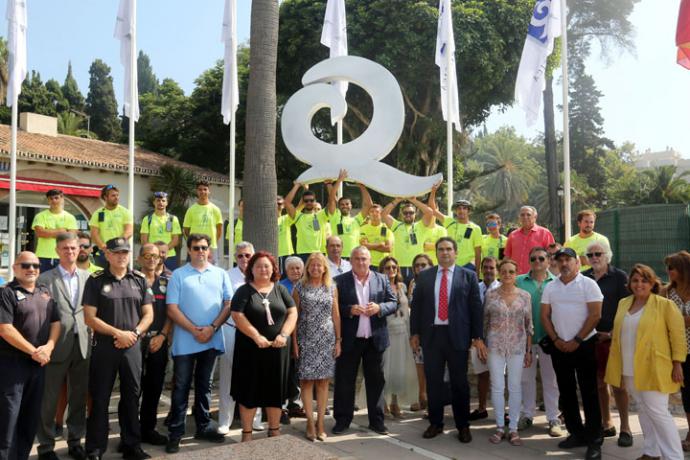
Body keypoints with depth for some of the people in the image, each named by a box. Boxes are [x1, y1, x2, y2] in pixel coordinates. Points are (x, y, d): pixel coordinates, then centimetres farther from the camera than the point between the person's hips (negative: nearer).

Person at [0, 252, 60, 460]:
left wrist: (49, 347, -7)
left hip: (38, 363, 6)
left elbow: (56, 322, 10)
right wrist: (34, 351, -15)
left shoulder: (45, 293, 12)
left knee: (31, 415, 12)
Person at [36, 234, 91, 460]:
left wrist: (90, 337, 0)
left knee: (79, 397, 12)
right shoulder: (45, 279, -2)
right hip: (57, 345, -3)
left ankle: (75, 441, 25)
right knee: (49, 398, 6)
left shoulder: (88, 276, 9)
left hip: (82, 344, 3)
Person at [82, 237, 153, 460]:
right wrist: (118, 333, -13)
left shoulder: (139, 279, 6)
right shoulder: (95, 280, -2)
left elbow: (148, 314, 6)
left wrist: (134, 334, -10)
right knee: (100, 399, 5)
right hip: (104, 346, -2)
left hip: (133, 346, 3)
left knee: (132, 396, 10)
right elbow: (89, 318, -6)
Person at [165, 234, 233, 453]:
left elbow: (229, 304, 4)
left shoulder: (220, 274, 7)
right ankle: (175, 432, 11)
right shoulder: (178, 275, 0)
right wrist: (194, 330, -12)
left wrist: (212, 327, -9)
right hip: (185, 341, -2)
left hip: (212, 340, 2)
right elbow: (172, 308, -5)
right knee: (181, 387, 3)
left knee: (204, 386, 14)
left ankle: (203, 427, 24)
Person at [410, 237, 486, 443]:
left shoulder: (468, 276, 2)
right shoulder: (424, 276, 8)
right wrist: (415, 332, 4)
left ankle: (463, 426, 22)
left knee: (459, 383, 7)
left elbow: (476, 307, 0)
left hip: (457, 335, -2)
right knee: (433, 381, 10)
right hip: (431, 334, 2)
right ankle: (435, 423, 24)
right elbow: (416, 306, 9)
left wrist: (478, 337, -4)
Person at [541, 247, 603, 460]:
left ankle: (594, 440, 7)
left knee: (589, 393, -2)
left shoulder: (588, 284, -5)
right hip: (559, 347, 5)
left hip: (584, 345, -4)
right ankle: (576, 434, 24)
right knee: (566, 392, 11)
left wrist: (576, 341, -12)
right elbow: (545, 316, 9)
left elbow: (595, 315, -10)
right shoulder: (550, 287, 8)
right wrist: (556, 340, -3)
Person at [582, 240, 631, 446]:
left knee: (618, 383, -1)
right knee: (598, 382, 10)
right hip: (589, 336, 4)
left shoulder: (619, 277, -2)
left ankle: (625, 427, 10)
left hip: (612, 337, -4)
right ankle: (606, 424, 22)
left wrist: (612, 333, -12)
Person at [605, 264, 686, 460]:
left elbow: (678, 334, -7)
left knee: (658, 412, -6)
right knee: (643, 409, 14)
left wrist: (677, 363, -10)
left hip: (653, 369, -6)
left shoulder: (665, 305, -8)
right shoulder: (623, 303, 9)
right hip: (629, 369, 6)